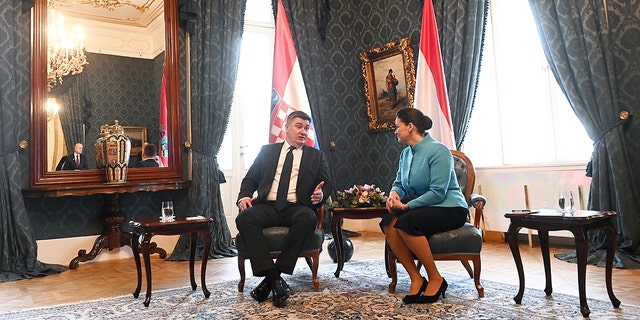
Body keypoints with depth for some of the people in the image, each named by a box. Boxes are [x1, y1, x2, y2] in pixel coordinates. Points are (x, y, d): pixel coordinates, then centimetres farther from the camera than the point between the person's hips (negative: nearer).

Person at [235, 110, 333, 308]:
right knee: (244, 218, -31)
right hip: (267, 206, 1)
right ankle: (274, 277, -30)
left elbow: (327, 183, 12)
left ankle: (272, 277, -27)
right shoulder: (267, 150, 21)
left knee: (307, 218, -36)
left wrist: (321, 194, -12)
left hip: (296, 207, -1)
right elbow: (250, 179, 17)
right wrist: (244, 196, -4)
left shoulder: (316, 156, 20)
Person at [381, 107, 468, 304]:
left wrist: (406, 206, -23)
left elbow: (438, 192, -22)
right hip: (422, 207, 7)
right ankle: (416, 279, -13)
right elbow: (399, 182, 16)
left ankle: (435, 279, -15)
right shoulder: (406, 153, 10)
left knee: (405, 223, -33)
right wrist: (394, 193, -9)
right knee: (388, 223, -22)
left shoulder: (438, 151, -15)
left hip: (449, 209, -7)